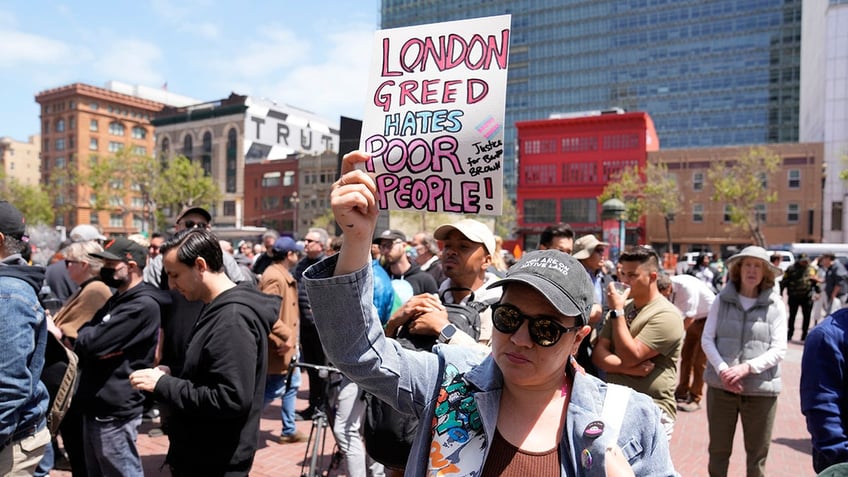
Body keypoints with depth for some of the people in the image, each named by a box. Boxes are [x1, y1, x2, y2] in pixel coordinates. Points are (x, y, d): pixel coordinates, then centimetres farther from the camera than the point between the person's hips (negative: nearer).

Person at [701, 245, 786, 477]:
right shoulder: (722, 300, 3)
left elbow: (779, 349, -4)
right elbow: (707, 339, 0)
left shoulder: (775, 305, 0)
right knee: (718, 451, 13)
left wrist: (747, 367, -18)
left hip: (760, 389, -1)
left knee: (757, 455, 12)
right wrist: (722, 369, -14)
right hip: (721, 386, 1)